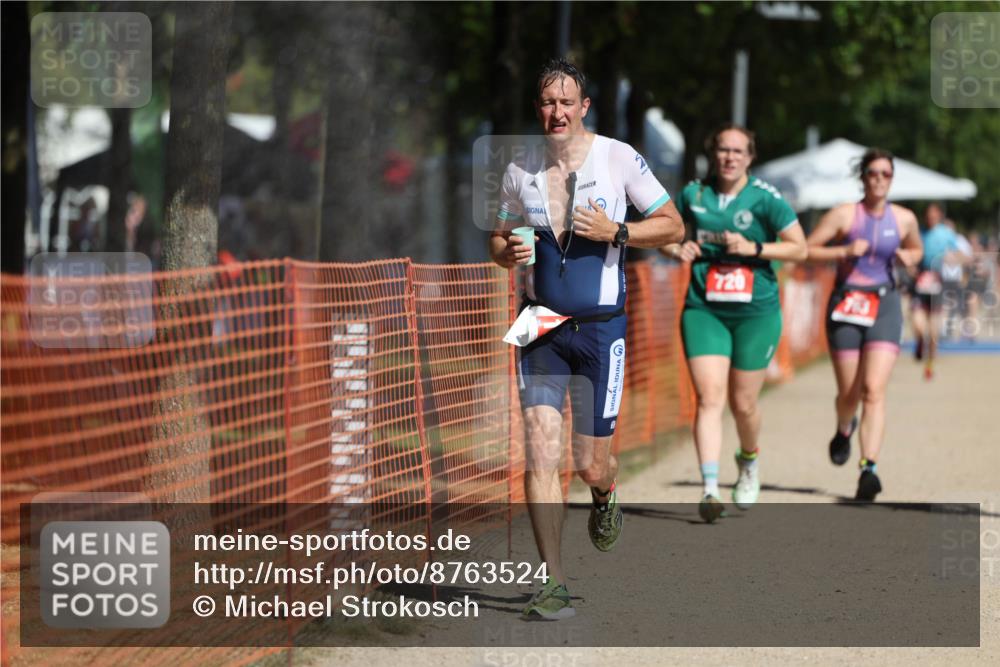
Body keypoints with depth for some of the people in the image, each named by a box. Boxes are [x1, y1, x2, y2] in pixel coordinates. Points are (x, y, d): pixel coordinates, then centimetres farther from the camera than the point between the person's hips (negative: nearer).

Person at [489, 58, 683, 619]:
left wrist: (614, 231, -16)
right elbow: (500, 237, 19)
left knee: (590, 464, 1)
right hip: (541, 327, 2)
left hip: (601, 326, -2)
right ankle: (554, 585, -6)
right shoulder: (520, 172, 5)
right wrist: (507, 252, -5)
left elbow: (673, 225, 0)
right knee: (541, 451, -11)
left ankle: (606, 495, 41)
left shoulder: (619, 158, -5)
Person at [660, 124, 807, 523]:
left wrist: (754, 248, -16)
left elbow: (799, 248, -4)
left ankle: (749, 462, 39)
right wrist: (678, 250, -4)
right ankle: (709, 489, -20)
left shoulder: (765, 198, -4)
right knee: (709, 398, -13)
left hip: (756, 313, -1)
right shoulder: (693, 194, 5)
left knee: (743, 403, 7)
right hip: (703, 311, 1)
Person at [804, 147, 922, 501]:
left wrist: (909, 257, 2)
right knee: (849, 392, 7)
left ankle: (869, 469, -22)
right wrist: (844, 251, -16)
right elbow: (806, 250, -3)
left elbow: (916, 249, 24)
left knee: (874, 390, -15)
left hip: (885, 305, 1)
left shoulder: (904, 219, 5)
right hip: (846, 305, -1)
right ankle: (844, 430, 44)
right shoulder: (844, 214, -3)